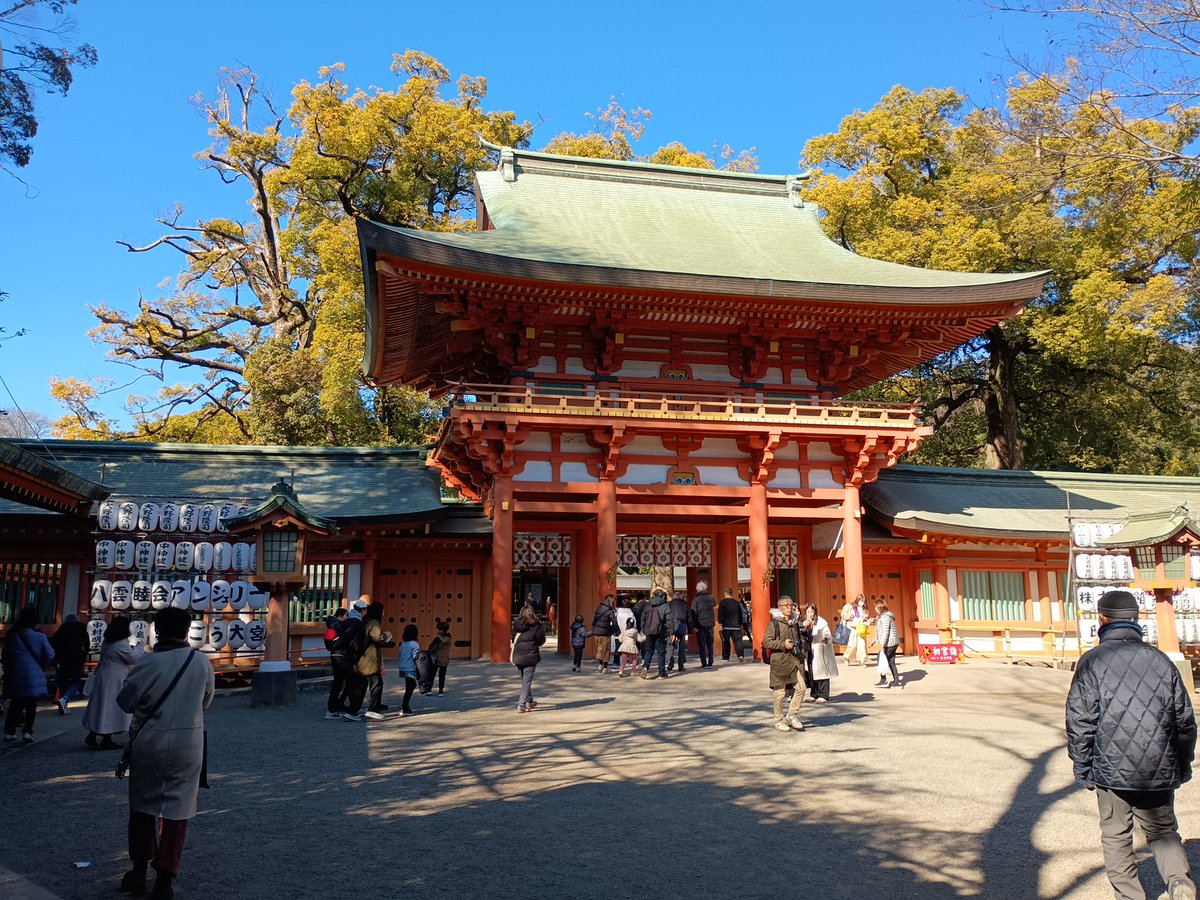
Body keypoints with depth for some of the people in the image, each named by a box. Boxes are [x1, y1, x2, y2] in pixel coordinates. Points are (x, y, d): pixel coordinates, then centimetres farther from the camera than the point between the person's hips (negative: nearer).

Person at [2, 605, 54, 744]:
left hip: (15, 676, 3)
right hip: (33, 676, -3)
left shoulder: (11, 636, 1)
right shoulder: (39, 636, -8)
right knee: (31, 705, 6)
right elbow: (50, 655, -9)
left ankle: (9, 732, 14)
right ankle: (27, 731, -2)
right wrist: (42, 667, 11)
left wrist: (8, 670, 23)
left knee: (15, 705, 15)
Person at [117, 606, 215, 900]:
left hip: (149, 744, -1)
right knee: (176, 811, 9)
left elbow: (125, 702, -4)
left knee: (142, 807, 18)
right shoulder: (201, 662, -8)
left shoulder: (148, 663, -15)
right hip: (187, 746, 1)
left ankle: (139, 871, 27)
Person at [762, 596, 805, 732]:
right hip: (780, 661, -5)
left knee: (801, 687, -5)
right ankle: (779, 720, 16)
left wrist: (798, 646, 13)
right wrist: (783, 644, -17)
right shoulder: (774, 623, -6)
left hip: (795, 659, 5)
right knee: (780, 692, 1)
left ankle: (792, 715, 15)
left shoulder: (795, 622, 13)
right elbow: (766, 642, -10)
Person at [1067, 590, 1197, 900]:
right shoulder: (1161, 660, 3)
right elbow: (1185, 720, 9)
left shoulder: (1092, 661, -7)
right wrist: (1183, 766, 21)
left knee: (1116, 837, 12)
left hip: (1111, 768, -3)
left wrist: (1081, 766, 1)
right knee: (1162, 831, 16)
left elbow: (1080, 720, -9)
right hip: (1158, 770, 3)